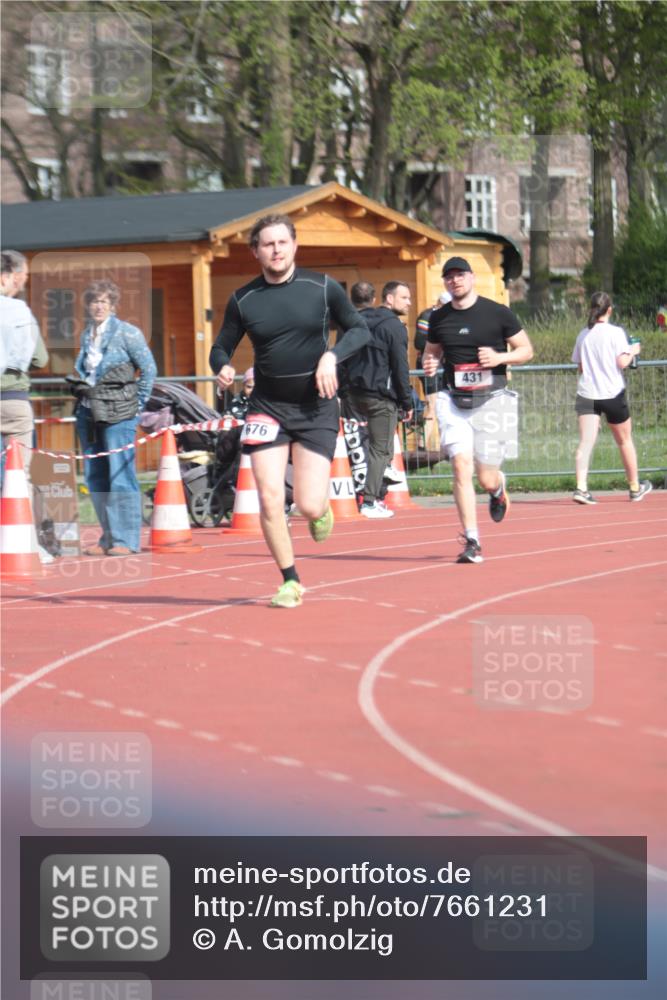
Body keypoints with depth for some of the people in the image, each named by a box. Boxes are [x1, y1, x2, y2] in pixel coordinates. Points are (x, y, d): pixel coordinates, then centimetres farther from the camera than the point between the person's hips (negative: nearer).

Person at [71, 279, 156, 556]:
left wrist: (137, 404, -3)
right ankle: (108, 538, 15)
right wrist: (80, 388, 13)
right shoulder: (86, 335, 13)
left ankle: (126, 540, -5)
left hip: (118, 415, -7)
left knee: (120, 476, -8)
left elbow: (149, 369, -4)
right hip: (89, 413, 7)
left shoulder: (126, 333, -5)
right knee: (95, 478, 7)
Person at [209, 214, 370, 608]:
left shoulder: (322, 288, -3)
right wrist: (223, 367, -14)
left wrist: (332, 356, -12)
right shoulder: (244, 300, -1)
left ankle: (321, 510, 30)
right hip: (267, 408, 1)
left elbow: (360, 329, 6)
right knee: (270, 499, -9)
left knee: (309, 505, -9)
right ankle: (291, 581, 8)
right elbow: (222, 347, 9)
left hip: (316, 409, -1)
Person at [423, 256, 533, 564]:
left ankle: (498, 488, 39)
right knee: (461, 466, -15)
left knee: (486, 479, -1)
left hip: (488, 400, -2)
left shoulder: (497, 313, -1)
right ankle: (472, 542, -13)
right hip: (453, 400, 2)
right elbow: (432, 351, 22)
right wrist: (430, 363, -2)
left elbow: (526, 350, 4)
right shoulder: (439, 318, 8)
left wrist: (500, 357, -15)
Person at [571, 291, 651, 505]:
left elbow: (580, 367, 12)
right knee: (625, 441, 16)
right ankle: (635, 488, 29)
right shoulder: (616, 332, -7)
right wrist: (632, 351, 6)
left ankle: (581, 487, -25)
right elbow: (622, 362, -13)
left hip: (586, 393, 3)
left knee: (585, 443, -7)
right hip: (612, 393, -3)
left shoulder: (583, 335, 6)